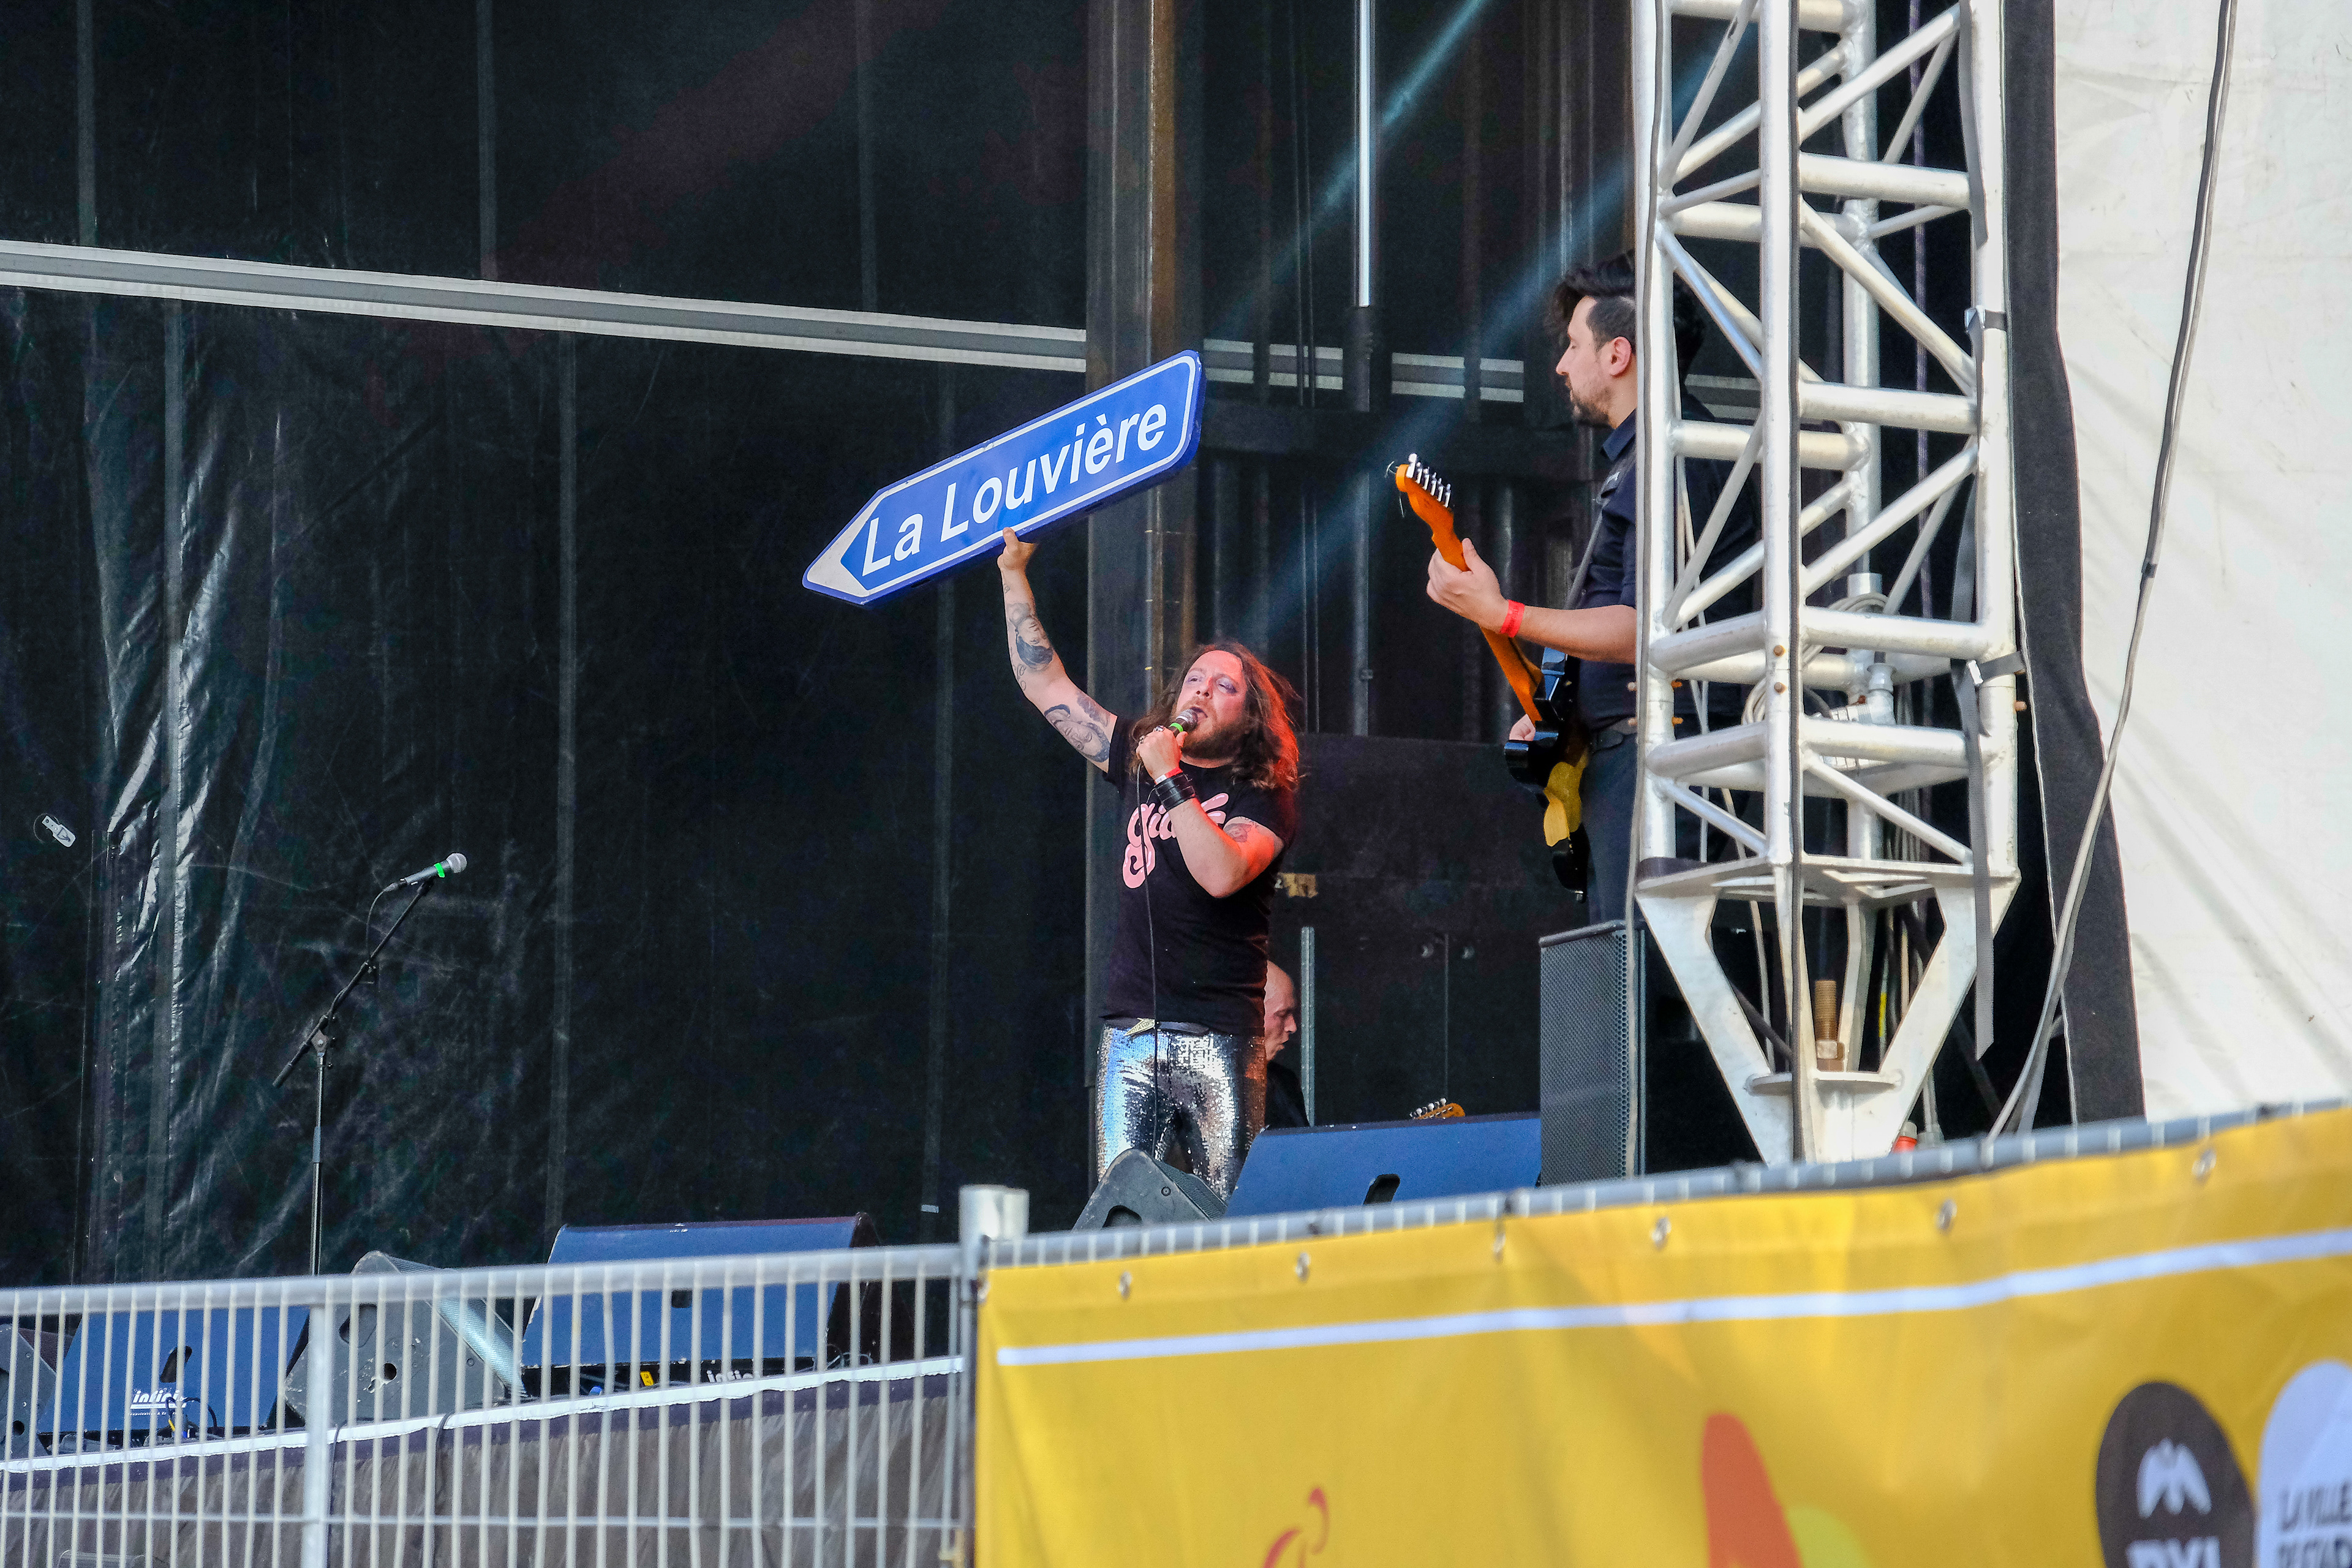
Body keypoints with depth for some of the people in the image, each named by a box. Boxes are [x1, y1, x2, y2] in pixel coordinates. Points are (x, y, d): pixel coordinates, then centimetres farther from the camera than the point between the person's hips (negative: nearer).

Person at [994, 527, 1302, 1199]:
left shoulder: (1263, 795, 1)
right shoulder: (1139, 761, 16)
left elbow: (1222, 873, -19)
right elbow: (1045, 684, 20)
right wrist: (1014, 573, 19)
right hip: (1131, 1032, 4)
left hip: (1220, 1040, -4)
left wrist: (1171, 780, -15)